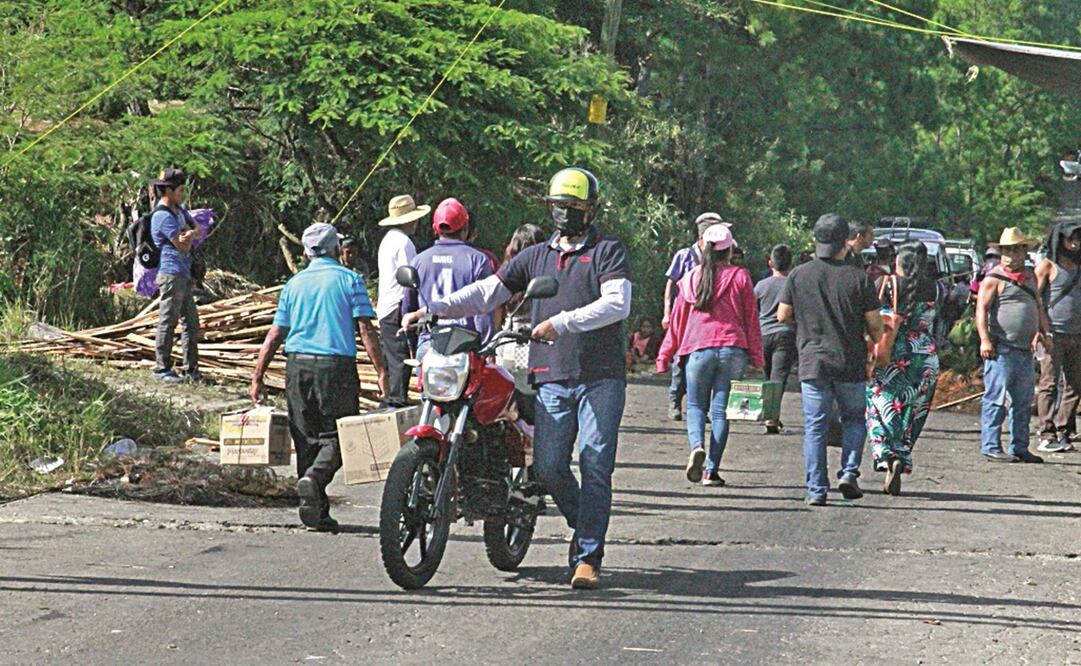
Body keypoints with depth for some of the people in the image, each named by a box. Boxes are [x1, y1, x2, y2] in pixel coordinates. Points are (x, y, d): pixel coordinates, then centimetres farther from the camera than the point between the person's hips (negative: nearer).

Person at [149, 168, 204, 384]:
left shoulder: (179, 209, 17)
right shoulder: (163, 216, -14)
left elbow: (198, 230, 10)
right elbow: (184, 247, -15)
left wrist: (191, 233, -11)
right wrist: (189, 237, 5)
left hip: (183, 275, 10)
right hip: (171, 274, -10)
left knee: (191, 322, 10)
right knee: (168, 322, -6)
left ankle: (191, 370, 13)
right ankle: (161, 368, -2)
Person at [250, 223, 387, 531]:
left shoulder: (294, 283, 13)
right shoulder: (349, 280, 3)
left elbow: (275, 334, 10)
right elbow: (365, 328, -5)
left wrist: (258, 375, 14)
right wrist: (381, 371, -6)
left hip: (298, 366, 4)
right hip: (336, 365, -4)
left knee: (306, 436, 8)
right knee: (337, 434, 2)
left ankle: (316, 511, 7)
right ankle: (314, 477, -27)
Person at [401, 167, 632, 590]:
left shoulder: (609, 251, 4)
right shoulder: (535, 256, 19)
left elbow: (617, 303, -12)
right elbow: (486, 293, 14)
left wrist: (561, 323, -21)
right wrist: (432, 310, 1)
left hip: (601, 378, -4)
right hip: (552, 379, 4)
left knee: (595, 466, -8)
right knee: (548, 465, -4)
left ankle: (587, 558, -6)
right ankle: (584, 524, 22)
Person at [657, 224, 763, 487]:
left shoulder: (691, 278, 7)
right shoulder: (739, 276, 4)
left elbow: (678, 319, 10)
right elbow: (751, 318, 4)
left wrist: (665, 356, 16)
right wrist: (756, 357, 9)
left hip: (699, 349, 1)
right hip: (733, 348, -1)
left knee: (696, 405, 11)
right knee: (721, 410, 4)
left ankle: (697, 446, -18)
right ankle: (711, 470, -1)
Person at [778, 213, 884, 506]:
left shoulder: (798, 275, -2)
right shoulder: (859, 278, -6)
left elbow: (783, 315, 3)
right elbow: (875, 324, -2)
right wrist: (874, 340, 20)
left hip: (812, 362, 1)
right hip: (850, 364, -1)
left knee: (815, 428, 4)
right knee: (854, 419, 18)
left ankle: (816, 489, 0)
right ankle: (849, 473, 2)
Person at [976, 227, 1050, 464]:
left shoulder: (1030, 276, 19)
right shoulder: (994, 278, -3)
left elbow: (1039, 306, 27)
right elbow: (982, 309, -11)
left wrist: (1043, 333, 14)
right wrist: (985, 340, -22)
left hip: (1025, 350, 7)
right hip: (1001, 349, -7)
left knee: (1023, 401, 9)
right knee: (996, 399, -7)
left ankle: (1019, 447, 16)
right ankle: (990, 447, -4)